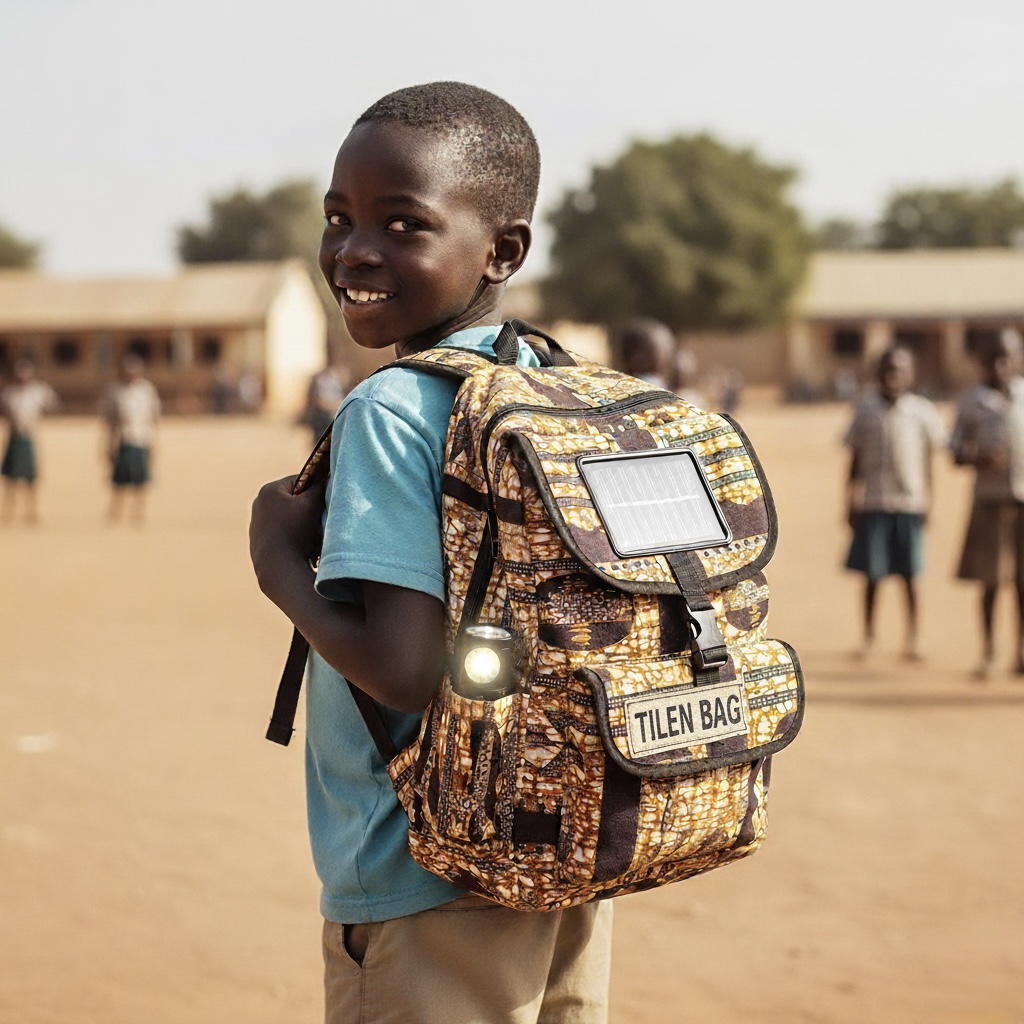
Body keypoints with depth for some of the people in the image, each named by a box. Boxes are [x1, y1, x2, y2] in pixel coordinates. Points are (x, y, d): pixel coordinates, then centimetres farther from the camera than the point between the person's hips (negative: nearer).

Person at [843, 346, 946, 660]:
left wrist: (926, 504, 3)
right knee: (872, 574, 4)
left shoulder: (922, 411, 2)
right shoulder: (867, 409, 3)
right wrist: (850, 502, 6)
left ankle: (912, 640, 11)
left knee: (909, 575, 1)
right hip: (873, 504, 1)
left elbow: (928, 461, 6)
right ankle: (868, 637, 16)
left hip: (909, 503, -1)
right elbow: (855, 460, 8)